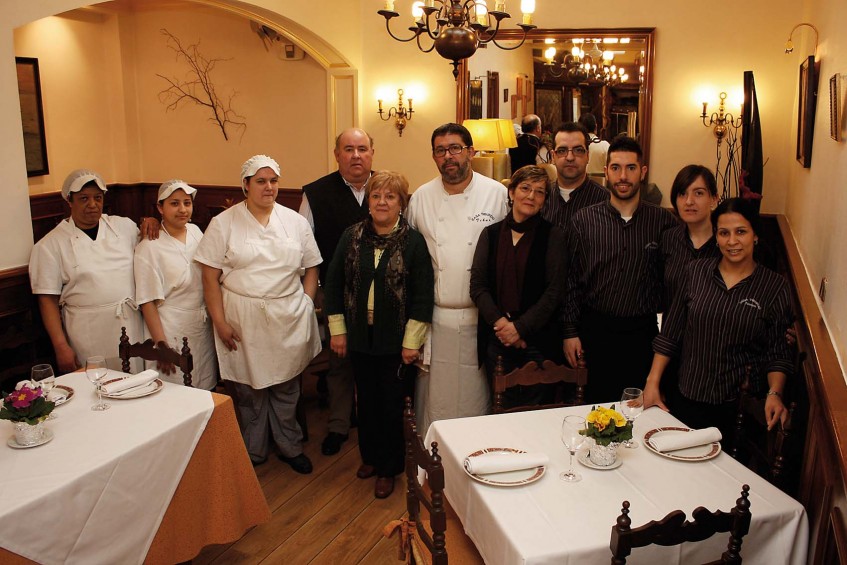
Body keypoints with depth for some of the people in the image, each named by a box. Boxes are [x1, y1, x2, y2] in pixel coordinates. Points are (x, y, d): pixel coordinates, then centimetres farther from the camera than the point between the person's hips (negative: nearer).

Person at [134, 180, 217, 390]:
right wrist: (161, 346, -15)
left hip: (204, 330, 6)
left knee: (205, 394, 14)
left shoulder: (196, 231, 4)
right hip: (172, 334, -6)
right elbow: (148, 302, -14)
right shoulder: (149, 248, -13)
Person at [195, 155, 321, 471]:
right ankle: (253, 453, 29)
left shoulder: (295, 222, 6)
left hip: (288, 320, 2)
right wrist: (219, 321, -9)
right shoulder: (223, 223, -1)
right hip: (242, 322, -1)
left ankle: (290, 447, 31)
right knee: (249, 391, 10)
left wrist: (306, 307, -1)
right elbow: (210, 276, -4)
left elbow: (310, 269, 9)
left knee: (286, 388, 12)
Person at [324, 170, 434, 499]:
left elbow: (422, 296, -9)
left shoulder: (413, 242, -9)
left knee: (391, 405, 8)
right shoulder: (352, 237, 0)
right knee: (366, 400, 16)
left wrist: (412, 341, -10)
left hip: (395, 342, -3)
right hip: (360, 338, 3)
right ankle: (370, 456, 38)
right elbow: (334, 283, 5)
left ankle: (388, 469, 26)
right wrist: (337, 329, 2)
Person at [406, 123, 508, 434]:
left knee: (476, 395, 7)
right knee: (435, 393, 9)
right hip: (435, 317, 2)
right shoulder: (421, 198, 4)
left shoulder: (498, 194, -2)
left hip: (479, 318, -1)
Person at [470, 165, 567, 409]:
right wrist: (501, 323, -11)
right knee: (501, 410, 10)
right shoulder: (491, 234, 7)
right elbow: (477, 286, 2)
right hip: (497, 339, 2)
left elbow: (554, 290, -6)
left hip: (538, 340, -2)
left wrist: (520, 327, -12)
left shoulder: (553, 235, -1)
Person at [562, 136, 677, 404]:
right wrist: (570, 331, 0)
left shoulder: (664, 221, 0)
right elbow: (571, 280, 2)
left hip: (643, 333, 1)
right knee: (595, 404, 10)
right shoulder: (584, 219, -1)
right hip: (595, 330, 0)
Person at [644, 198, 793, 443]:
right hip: (687, 398, 2)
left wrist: (774, 393, -18)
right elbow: (670, 334, 4)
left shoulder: (774, 286, -4)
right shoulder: (696, 271, 2)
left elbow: (777, 353, -1)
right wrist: (652, 383, 0)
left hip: (740, 407, -2)